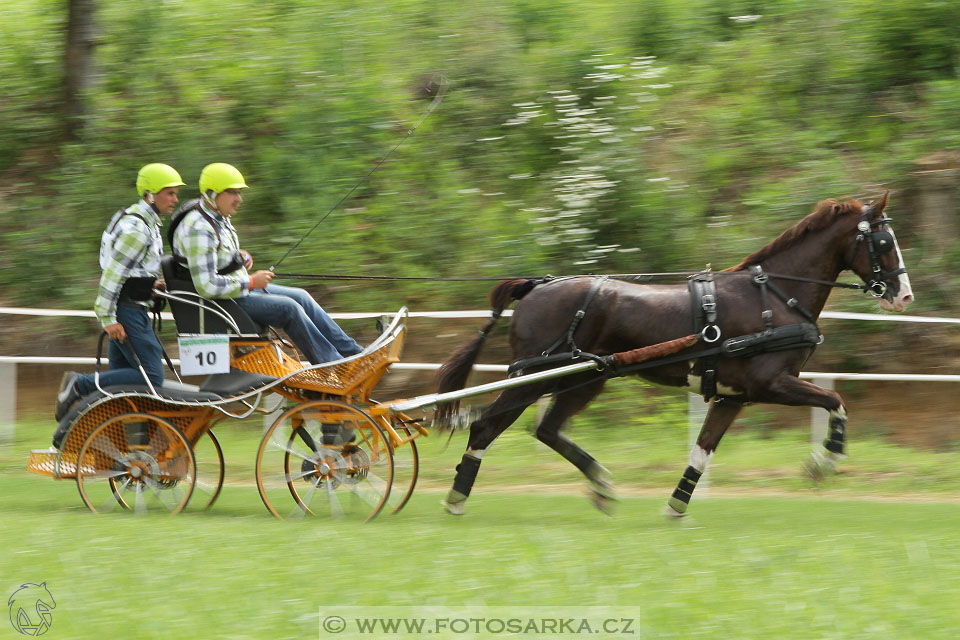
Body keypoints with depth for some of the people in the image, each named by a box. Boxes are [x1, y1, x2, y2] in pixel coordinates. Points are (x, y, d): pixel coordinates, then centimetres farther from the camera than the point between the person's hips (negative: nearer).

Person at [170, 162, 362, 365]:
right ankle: (333, 364, -9)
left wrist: (240, 257, 4)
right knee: (289, 308, -17)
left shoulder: (219, 217, 7)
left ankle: (350, 350, 11)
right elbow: (207, 286, -30)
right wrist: (251, 282, -20)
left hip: (242, 286, 11)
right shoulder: (199, 229, -26)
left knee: (301, 297, 6)